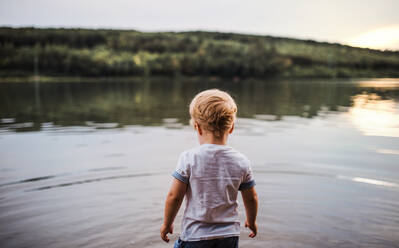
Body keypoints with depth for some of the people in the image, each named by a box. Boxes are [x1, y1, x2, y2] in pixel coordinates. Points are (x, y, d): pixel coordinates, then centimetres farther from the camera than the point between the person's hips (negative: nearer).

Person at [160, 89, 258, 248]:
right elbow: (251, 198, 5)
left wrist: (167, 223, 6)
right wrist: (251, 221, 24)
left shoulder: (189, 158, -15)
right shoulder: (241, 162, -5)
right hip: (229, 235, 3)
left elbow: (174, 196, -11)